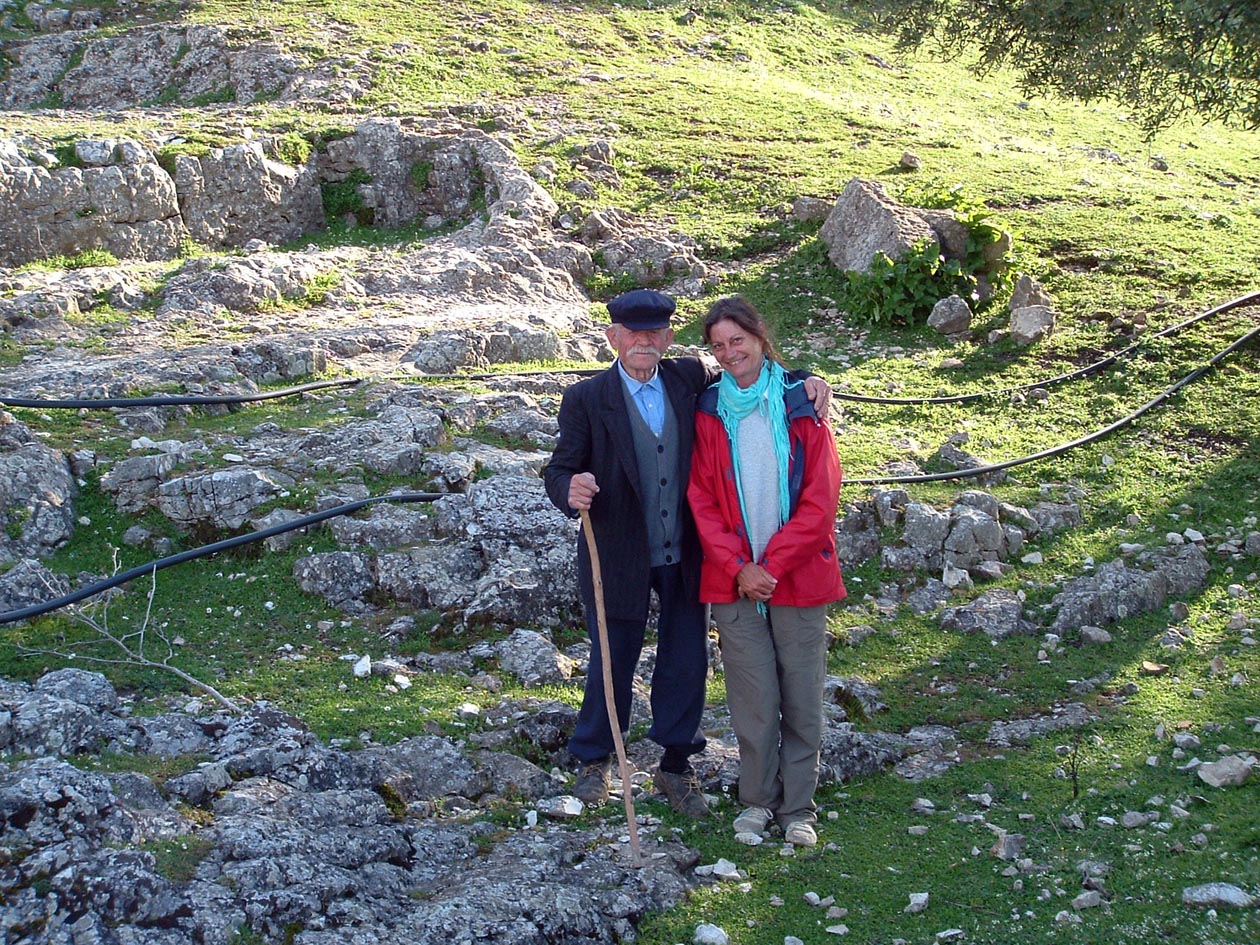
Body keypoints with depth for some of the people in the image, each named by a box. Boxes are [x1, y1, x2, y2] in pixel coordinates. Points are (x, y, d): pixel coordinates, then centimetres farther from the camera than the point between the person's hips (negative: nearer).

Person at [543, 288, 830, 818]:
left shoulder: (689, 379, -1)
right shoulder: (586, 400, -9)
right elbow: (559, 470, -9)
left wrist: (803, 382, -6)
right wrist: (571, 492, -33)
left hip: (685, 556, 3)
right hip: (619, 557, -3)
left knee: (686, 665, 10)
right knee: (612, 664, 10)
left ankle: (675, 767, 29)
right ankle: (593, 761, 33)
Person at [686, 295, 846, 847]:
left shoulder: (802, 407, 0)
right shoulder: (708, 413, 4)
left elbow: (819, 501, -4)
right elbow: (702, 501, 2)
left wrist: (771, 564, -11)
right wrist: (738, 568, -9)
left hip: (799, 578, 0)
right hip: (733, 580, 1)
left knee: (802, 698, 4)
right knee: (754, 699, 2)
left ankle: (798, 808, 16)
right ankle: (758, 800, 19)